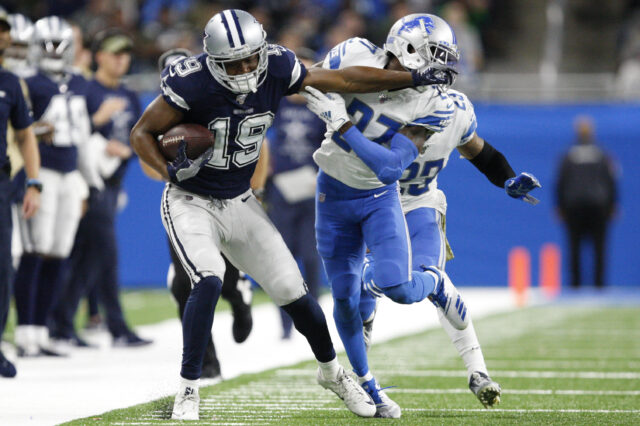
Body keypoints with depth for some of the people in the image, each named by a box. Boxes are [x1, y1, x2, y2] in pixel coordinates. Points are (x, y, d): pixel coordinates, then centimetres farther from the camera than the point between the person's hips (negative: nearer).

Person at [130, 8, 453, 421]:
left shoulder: (277, 69, -15)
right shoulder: (192, 85, -26)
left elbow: (341, 79, -2)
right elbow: (143, 133, -14)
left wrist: (413, 78, 3)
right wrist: (170, 171, -32)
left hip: (240, 202, 4)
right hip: (191, 202, -4)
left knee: (293, 291, 3)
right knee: (208, 283, -28)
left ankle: (332, 371, 30)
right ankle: (188, 390, -15)